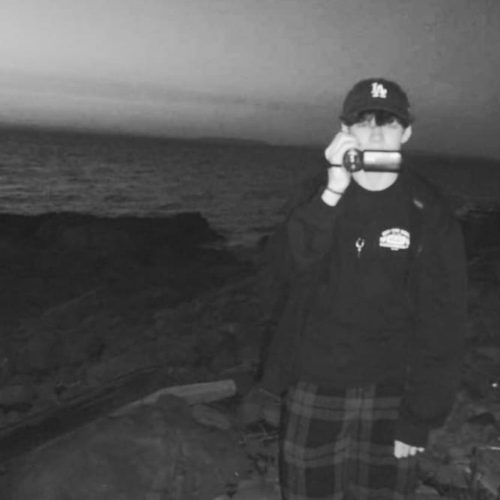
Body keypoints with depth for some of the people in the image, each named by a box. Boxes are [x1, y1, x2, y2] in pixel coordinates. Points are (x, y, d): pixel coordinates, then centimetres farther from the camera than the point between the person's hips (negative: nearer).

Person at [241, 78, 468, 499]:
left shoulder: (430, 215, -8)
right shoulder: (318, 197, -1)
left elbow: (442, 323, -7)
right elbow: (285, 269, -17)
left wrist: (420, 417, -9)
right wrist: (333, 193, -27)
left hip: (389, 394, -1)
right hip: (313, 388, 2)